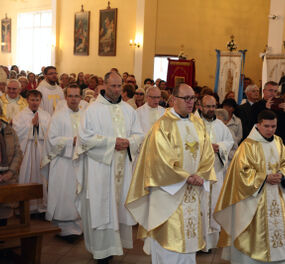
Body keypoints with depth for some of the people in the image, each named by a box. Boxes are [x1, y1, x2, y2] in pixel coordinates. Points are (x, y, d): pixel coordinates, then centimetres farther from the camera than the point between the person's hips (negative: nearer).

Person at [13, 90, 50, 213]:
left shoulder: (46, 115, 11)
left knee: (42, 177, 0)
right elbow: (18, 132, -7)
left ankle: (42, 205, 7)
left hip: (42, 150, 2)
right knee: (27, 177, -2)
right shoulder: (20, 115, 6)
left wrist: (39, 124, -11)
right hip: (26, 151, -1)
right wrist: (32, 124, -8)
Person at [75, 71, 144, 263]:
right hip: (100, 165, -4)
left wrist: (129, 142, -10)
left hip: (123, 166, 5)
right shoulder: (93, 109, -4)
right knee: (101, 206, -2)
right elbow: (86, 137, -11)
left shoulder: (129, 110, 10)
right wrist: (112, 142, -16)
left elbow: (139, 134, 12)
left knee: (120, 203, 8)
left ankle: (117, 242, 20)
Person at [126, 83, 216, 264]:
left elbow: (208, 154, 8)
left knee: (189, 232, 11)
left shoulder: (198, 124, 9)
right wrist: (186, 177, -13)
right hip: (169, 189, -5)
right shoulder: (163, 125, -10)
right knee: (169, 234, -1)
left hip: (192, 190, 6)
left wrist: (200, 176, -8)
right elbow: (162, 159, -15)